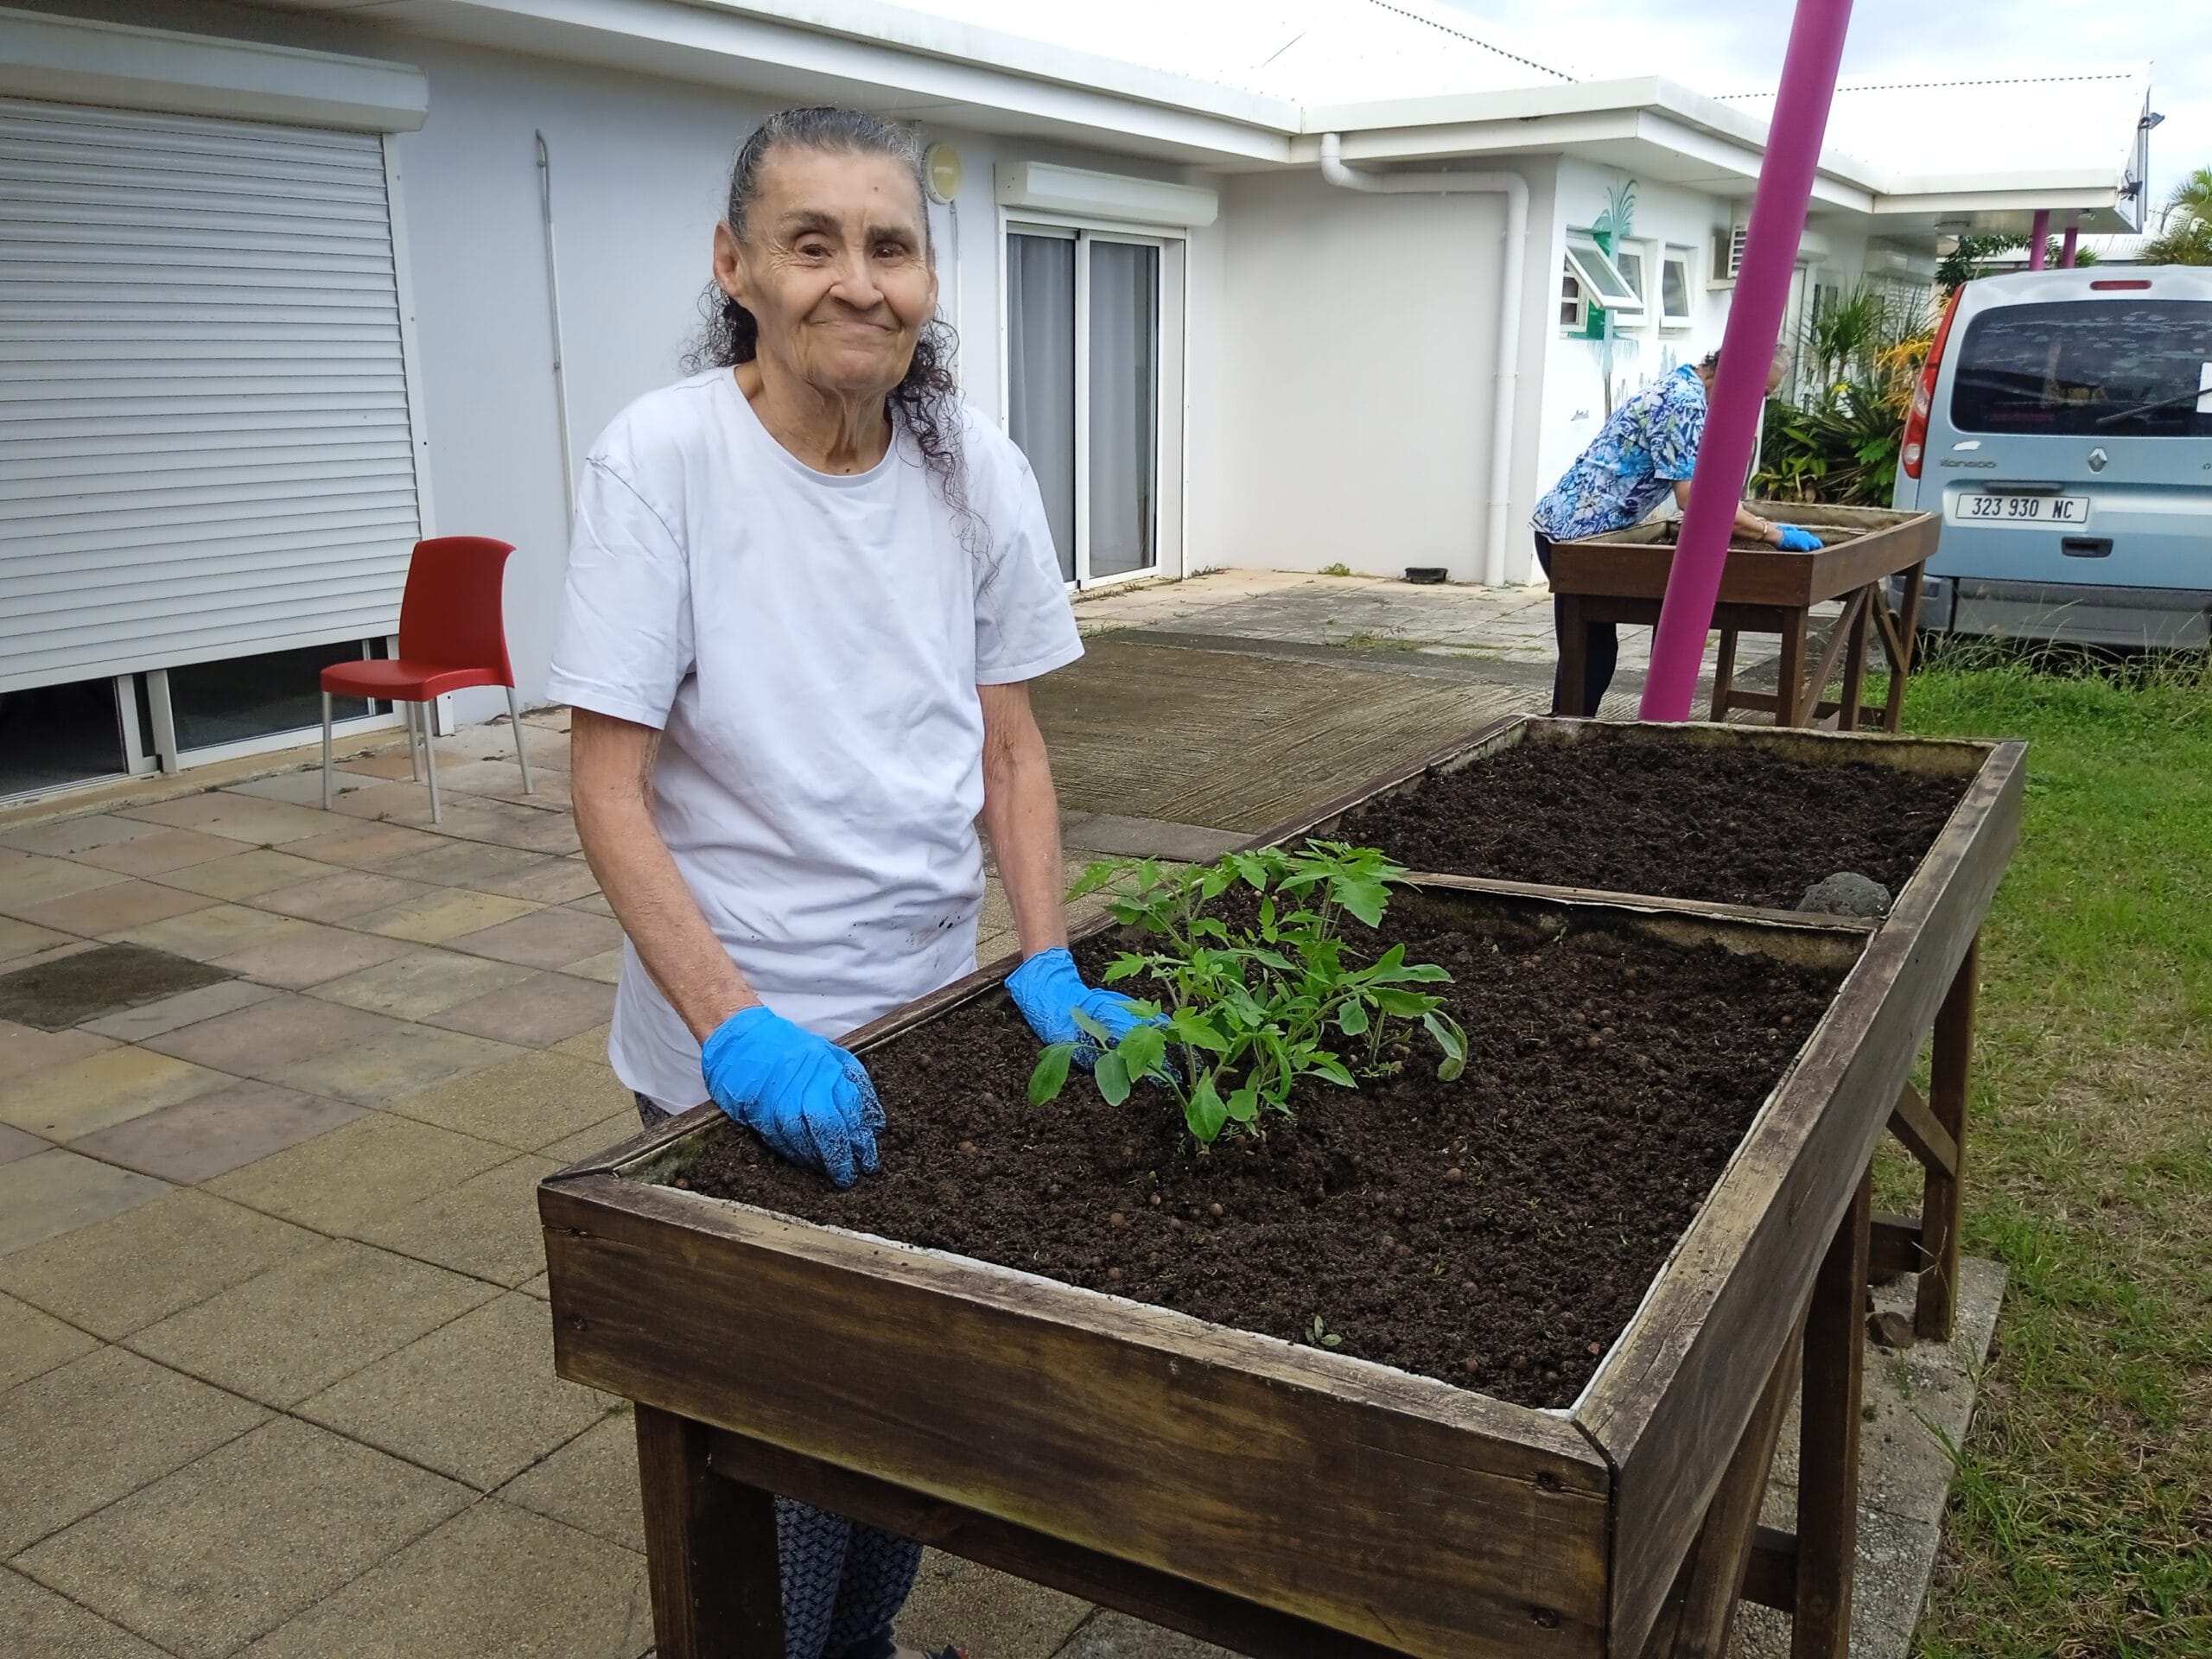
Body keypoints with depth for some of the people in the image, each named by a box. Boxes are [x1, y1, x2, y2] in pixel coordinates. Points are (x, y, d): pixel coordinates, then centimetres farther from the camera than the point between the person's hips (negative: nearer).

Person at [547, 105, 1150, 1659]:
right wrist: (737, 1027, -26)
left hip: (932, 1001, 4)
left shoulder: (976, 467, -4)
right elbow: (610, 787, -16)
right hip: (744, 1034, -4)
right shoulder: (664, 457, -16)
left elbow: (1010, 744, 2)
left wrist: (1048, 964, -9)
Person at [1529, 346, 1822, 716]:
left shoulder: (1683, 390, 13)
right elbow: (1695, 498, -26)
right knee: (1591, 653, -7)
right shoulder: (1683, 400, -20)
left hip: (1576, 526, 11)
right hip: (1574, 530, -11)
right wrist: (1775, 534, -19)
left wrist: (1761, 524, 12)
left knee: (1592, 649, 13)